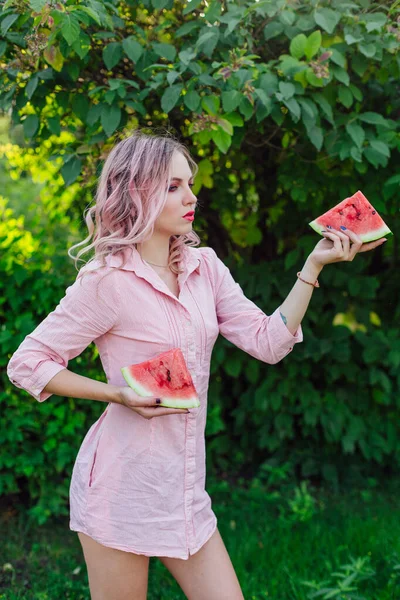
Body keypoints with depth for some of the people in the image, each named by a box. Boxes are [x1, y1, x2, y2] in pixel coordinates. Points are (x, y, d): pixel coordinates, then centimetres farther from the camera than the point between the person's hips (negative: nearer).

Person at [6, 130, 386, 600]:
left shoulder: (205, 267, 5)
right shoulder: (108, 283, -13)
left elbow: (268, 342, 0)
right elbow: (26, 363, -9)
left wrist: (314, 264, -6)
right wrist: (119, 394, -17)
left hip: (185, 486, 6)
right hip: (123, 486, -5)